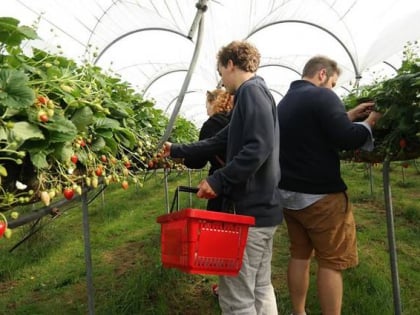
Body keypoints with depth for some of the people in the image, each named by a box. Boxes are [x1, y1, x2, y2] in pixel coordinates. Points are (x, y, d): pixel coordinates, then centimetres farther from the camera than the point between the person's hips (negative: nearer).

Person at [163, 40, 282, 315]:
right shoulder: (256, 93, 20)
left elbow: (259, 147, -26)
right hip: (263, 206, 10)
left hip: (251, 208, -10)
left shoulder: (251, 91, -11)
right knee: (260, 288, 18)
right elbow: (217, 143, 22)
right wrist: (175, 150, 27)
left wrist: (219, 180, -21)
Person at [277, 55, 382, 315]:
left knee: (299, 255, 16)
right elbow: (346, 139, -16)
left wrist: (348, 116, 18)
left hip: (289, 193, 8)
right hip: (321, 195, -8)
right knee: (332, 262, 2)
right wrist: (369, 123, 2)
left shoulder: (286, 102, 14)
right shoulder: (322, 96, -12)